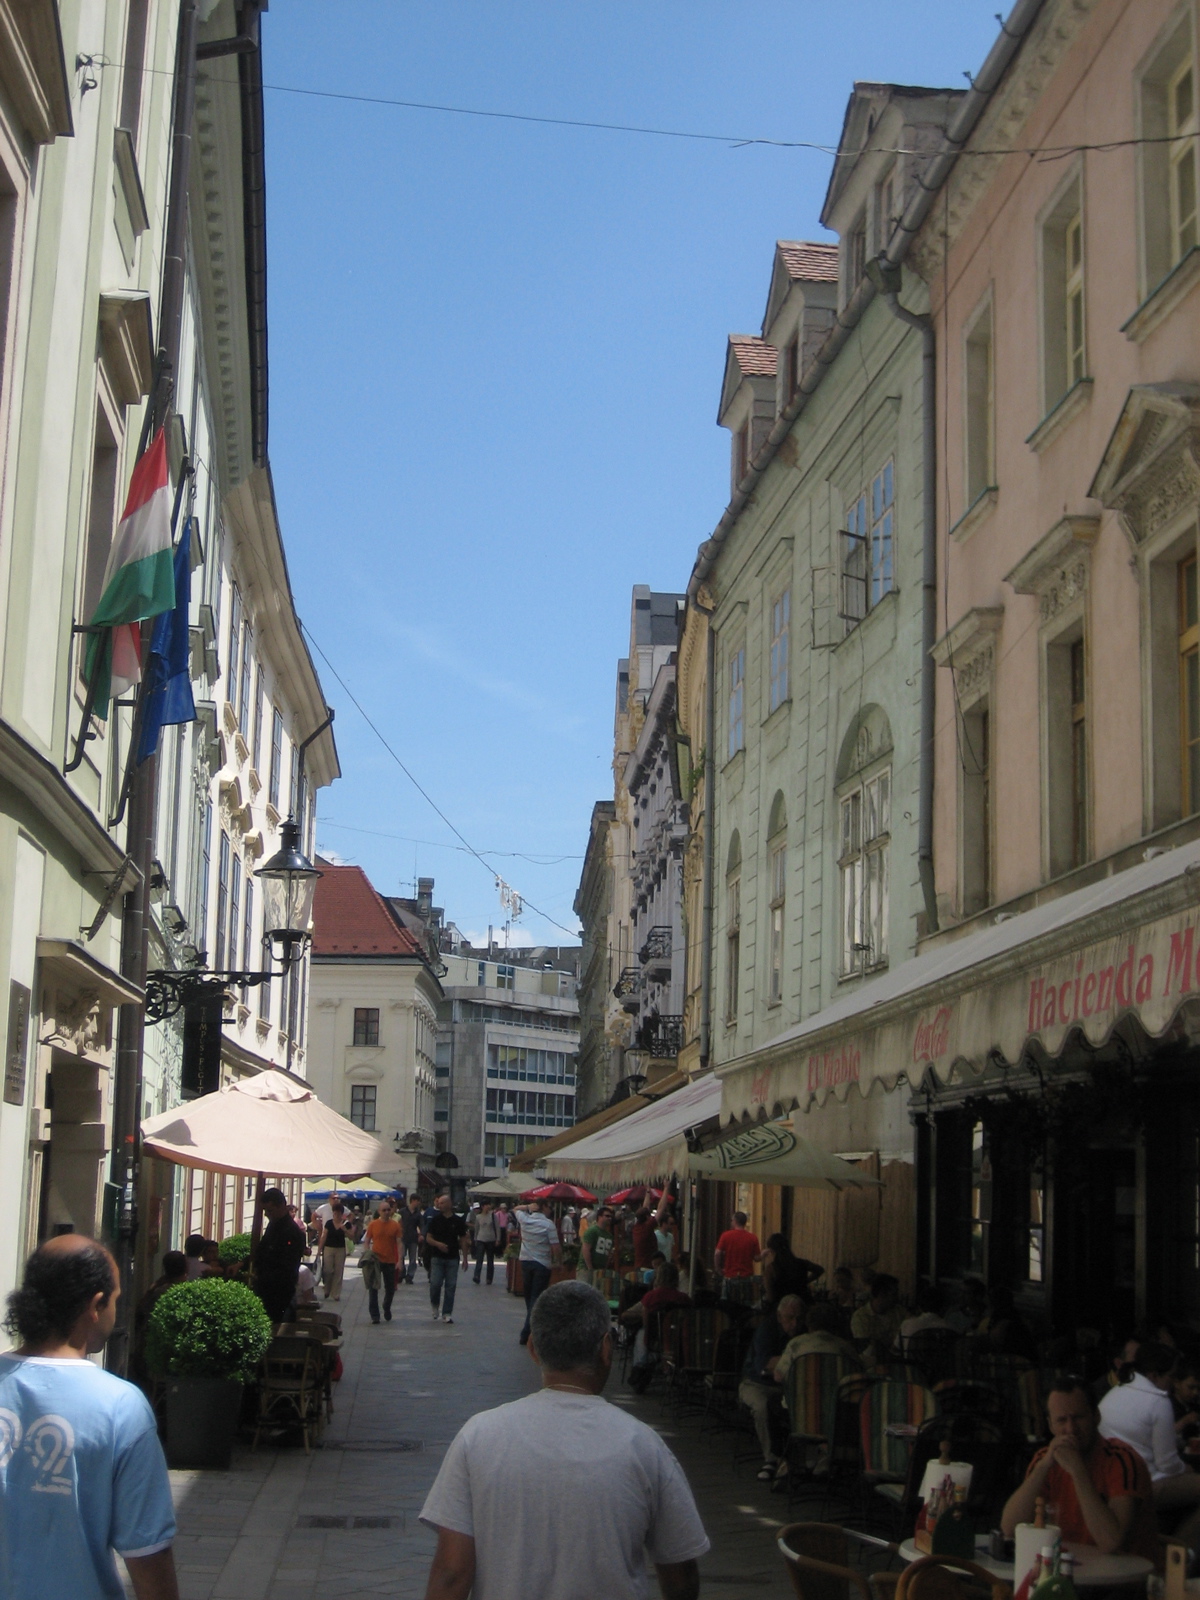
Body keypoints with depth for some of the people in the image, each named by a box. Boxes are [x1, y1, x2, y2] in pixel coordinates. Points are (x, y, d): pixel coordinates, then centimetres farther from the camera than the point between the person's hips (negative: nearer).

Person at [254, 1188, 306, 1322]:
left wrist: (260, 1278, -26)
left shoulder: (293, 1233, -20)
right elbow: (261, 1252, 22)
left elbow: (286, 1272, -24)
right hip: (265, 1292, 9)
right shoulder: (273, 1225, 9)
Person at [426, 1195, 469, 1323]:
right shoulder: (436, 1220, 3)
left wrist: (465, 1258, 5)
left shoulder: (458, 1221, 3)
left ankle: (447, 1313, 6)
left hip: (453, 1259, 0)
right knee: (435, 1284, -9)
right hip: (437, 1258, 0)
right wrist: (438, 1244, -17)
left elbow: (463, 1240, 8)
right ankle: (434, 1305, 19)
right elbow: (428, 1238, 4)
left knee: (450, 1286, 0)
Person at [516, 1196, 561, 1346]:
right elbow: (556, 1247, -16)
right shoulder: (548, 1224, -13)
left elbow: (517, 1209, 21)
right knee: (537, 1299, -3)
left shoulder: (525, 1220, -1)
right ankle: (527, 1334, -9)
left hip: (526, 1262, 5)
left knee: (529, 1297, 17)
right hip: (542, 1264, -5)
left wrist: (528, 1207, 3)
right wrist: (558, 1261, 1)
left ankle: (529, 1330, 26)